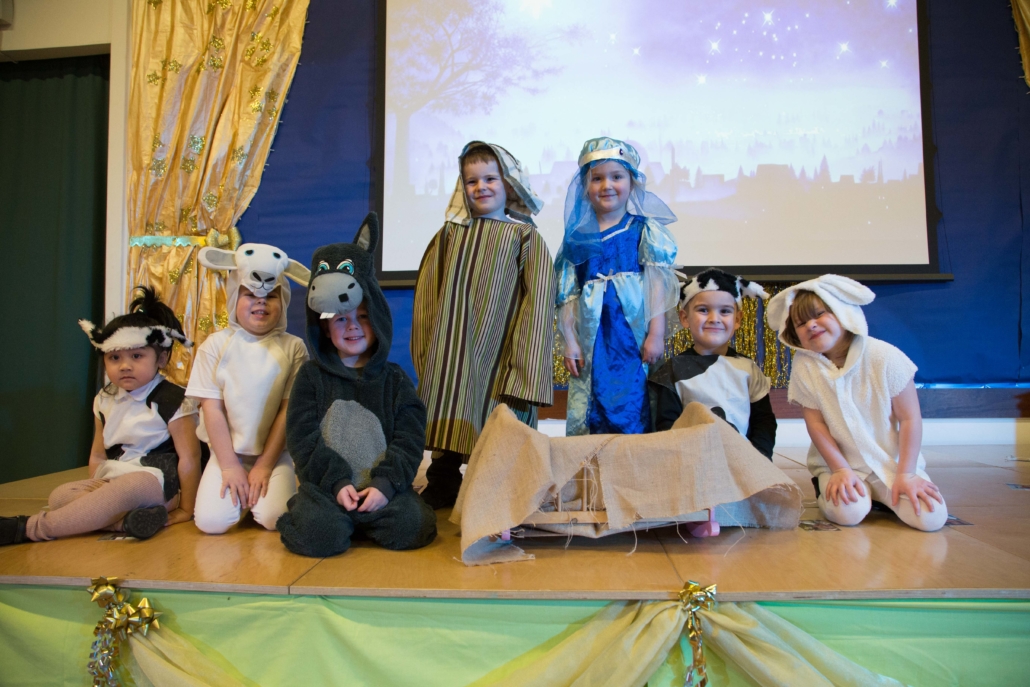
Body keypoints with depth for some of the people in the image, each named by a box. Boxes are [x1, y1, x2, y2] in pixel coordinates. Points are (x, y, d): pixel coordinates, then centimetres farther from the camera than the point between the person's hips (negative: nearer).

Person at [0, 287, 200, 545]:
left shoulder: (172, 400, -11)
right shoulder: (105, 400, 11)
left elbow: (189, 457, -13)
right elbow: (98, 454, 16)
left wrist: (185, 510, -12)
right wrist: (96, 491, -1)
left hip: (158, 479, -7)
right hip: (113, 479, 7)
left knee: (120, 490, -35)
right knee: (60, 495, -16)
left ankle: (31, 528, -26)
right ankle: (127, 519, -36)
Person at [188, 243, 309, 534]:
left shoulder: (293, 347, -4)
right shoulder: (216, 344, -2)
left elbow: (288, 409, -5)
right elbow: (212, 407, -4)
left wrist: (265, 464, -8)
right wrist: (229, 466, -7)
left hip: (274, 454, -1)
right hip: (228, 452, 1)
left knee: (274, 518, -21)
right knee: (212, 520, -17)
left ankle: (260, 488, 13)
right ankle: (240, 490, 15)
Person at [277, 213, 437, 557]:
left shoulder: (394, 380, 9)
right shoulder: (312, 375, 8)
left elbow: (409, 441, 0)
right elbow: (303, 438, -1)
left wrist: (385, 483, -16)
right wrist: (337, 482, -13)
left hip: (383, 485, 1)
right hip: (326, 484, -1)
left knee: (413, 526, -25)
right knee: (319, 534, -30)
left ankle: (363, 517, 5)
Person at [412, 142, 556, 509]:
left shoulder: (526, 238, 0)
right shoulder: (451, 234, 8)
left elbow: (537, 302, -4)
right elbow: (428, 297, 10)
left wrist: (523, 369, -9)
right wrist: (430, 353, 5)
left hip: (498, 357, -2)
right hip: (450, 360, 3)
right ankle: (441, 488, 25)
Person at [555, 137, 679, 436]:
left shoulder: (646, 229, 5)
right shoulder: (577, 237, 11)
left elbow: (658, 283, -1)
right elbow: (567, 295, 8)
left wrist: (656, 334, -9)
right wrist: (569, 341, 2)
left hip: (634, 331, -2)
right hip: (593, 338, 2)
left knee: (634, 413, -3)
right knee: (588, 419, 3)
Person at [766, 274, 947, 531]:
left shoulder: (885, 357, -15)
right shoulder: (803, 365, -11)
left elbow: (909, 418, -9)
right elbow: (815, 422, -7)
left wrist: (905, 474, -12)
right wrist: (840, 469, -13)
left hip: (894, 459, 1)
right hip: (840, 461, 0)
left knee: (930, 517, -18)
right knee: (847, 512, -27)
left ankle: (883, 494, 14)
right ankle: (827, 487, 9)